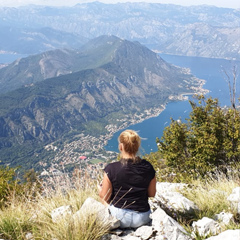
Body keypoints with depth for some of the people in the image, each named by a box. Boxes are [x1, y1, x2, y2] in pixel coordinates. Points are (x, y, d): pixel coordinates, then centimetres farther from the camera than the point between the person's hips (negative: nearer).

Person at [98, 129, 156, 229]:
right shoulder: (147, 167, -11)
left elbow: (105, 197, -7)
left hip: (120, 218, -3)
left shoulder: (111, 169, -19)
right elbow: (152, 194, 2)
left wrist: (100, 188, 14)